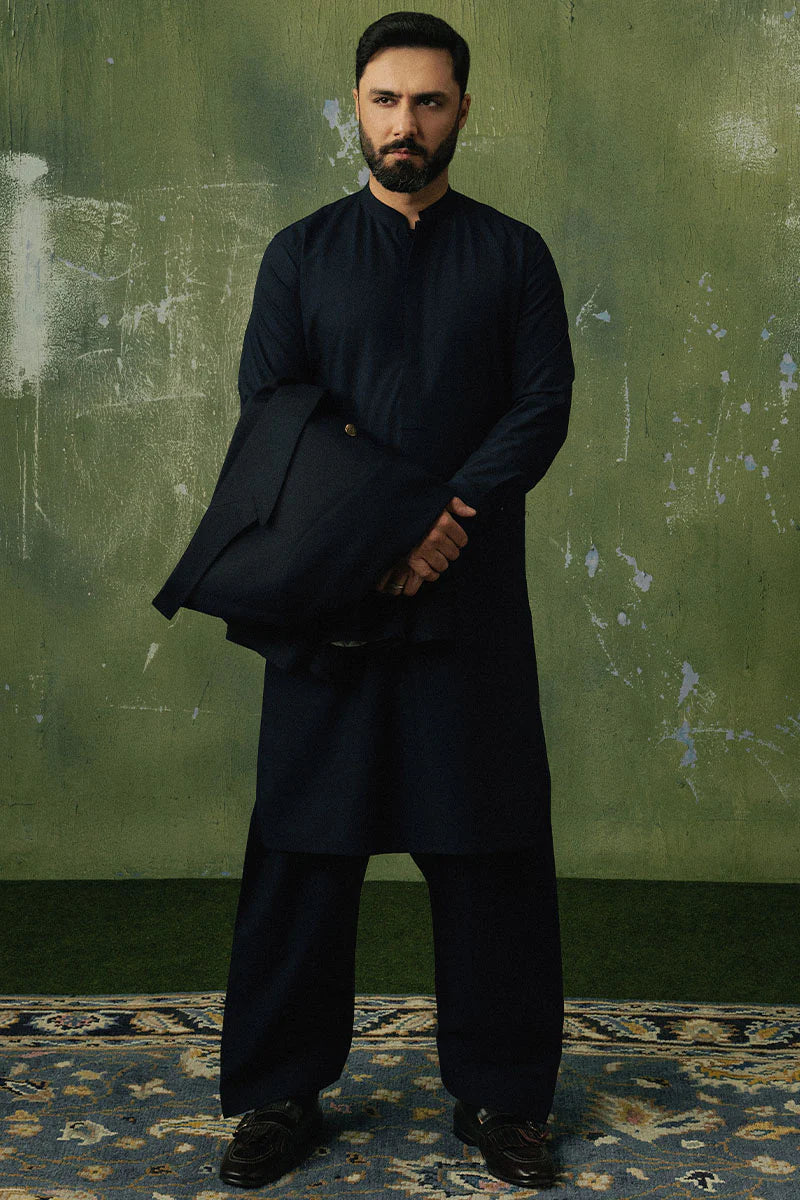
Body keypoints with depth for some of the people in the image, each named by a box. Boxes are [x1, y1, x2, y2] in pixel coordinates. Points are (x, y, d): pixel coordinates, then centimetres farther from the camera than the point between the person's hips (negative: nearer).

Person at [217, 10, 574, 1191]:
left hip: (472, 602, 0)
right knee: (305, 846, 3)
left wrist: (446, 518, -15)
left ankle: (500, 1094, 15)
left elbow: (544, 406, -1)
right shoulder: (302, 253, 10)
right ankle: (280, 1094, 15)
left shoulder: (513, 254, 9)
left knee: (490, 847, 2)